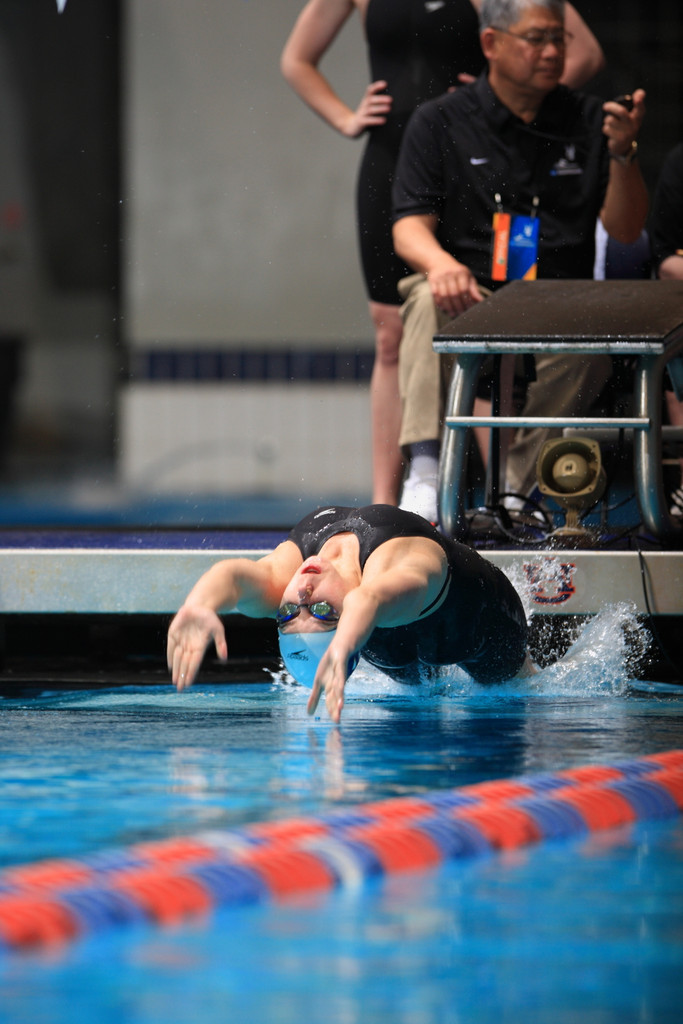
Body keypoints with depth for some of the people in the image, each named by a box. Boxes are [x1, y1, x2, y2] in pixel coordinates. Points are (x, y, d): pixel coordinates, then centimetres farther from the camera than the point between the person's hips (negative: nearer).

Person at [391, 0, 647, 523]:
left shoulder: (589, 121, 12)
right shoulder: (439, 122, 7)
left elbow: (626, 230, 7)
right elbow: (409, 226, -2)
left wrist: (622, 152, -10)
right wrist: (439, 262, -26)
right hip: (471, 294, -1)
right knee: (430, 301, -35)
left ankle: (515, 490, -25)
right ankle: (426, 471, -41)